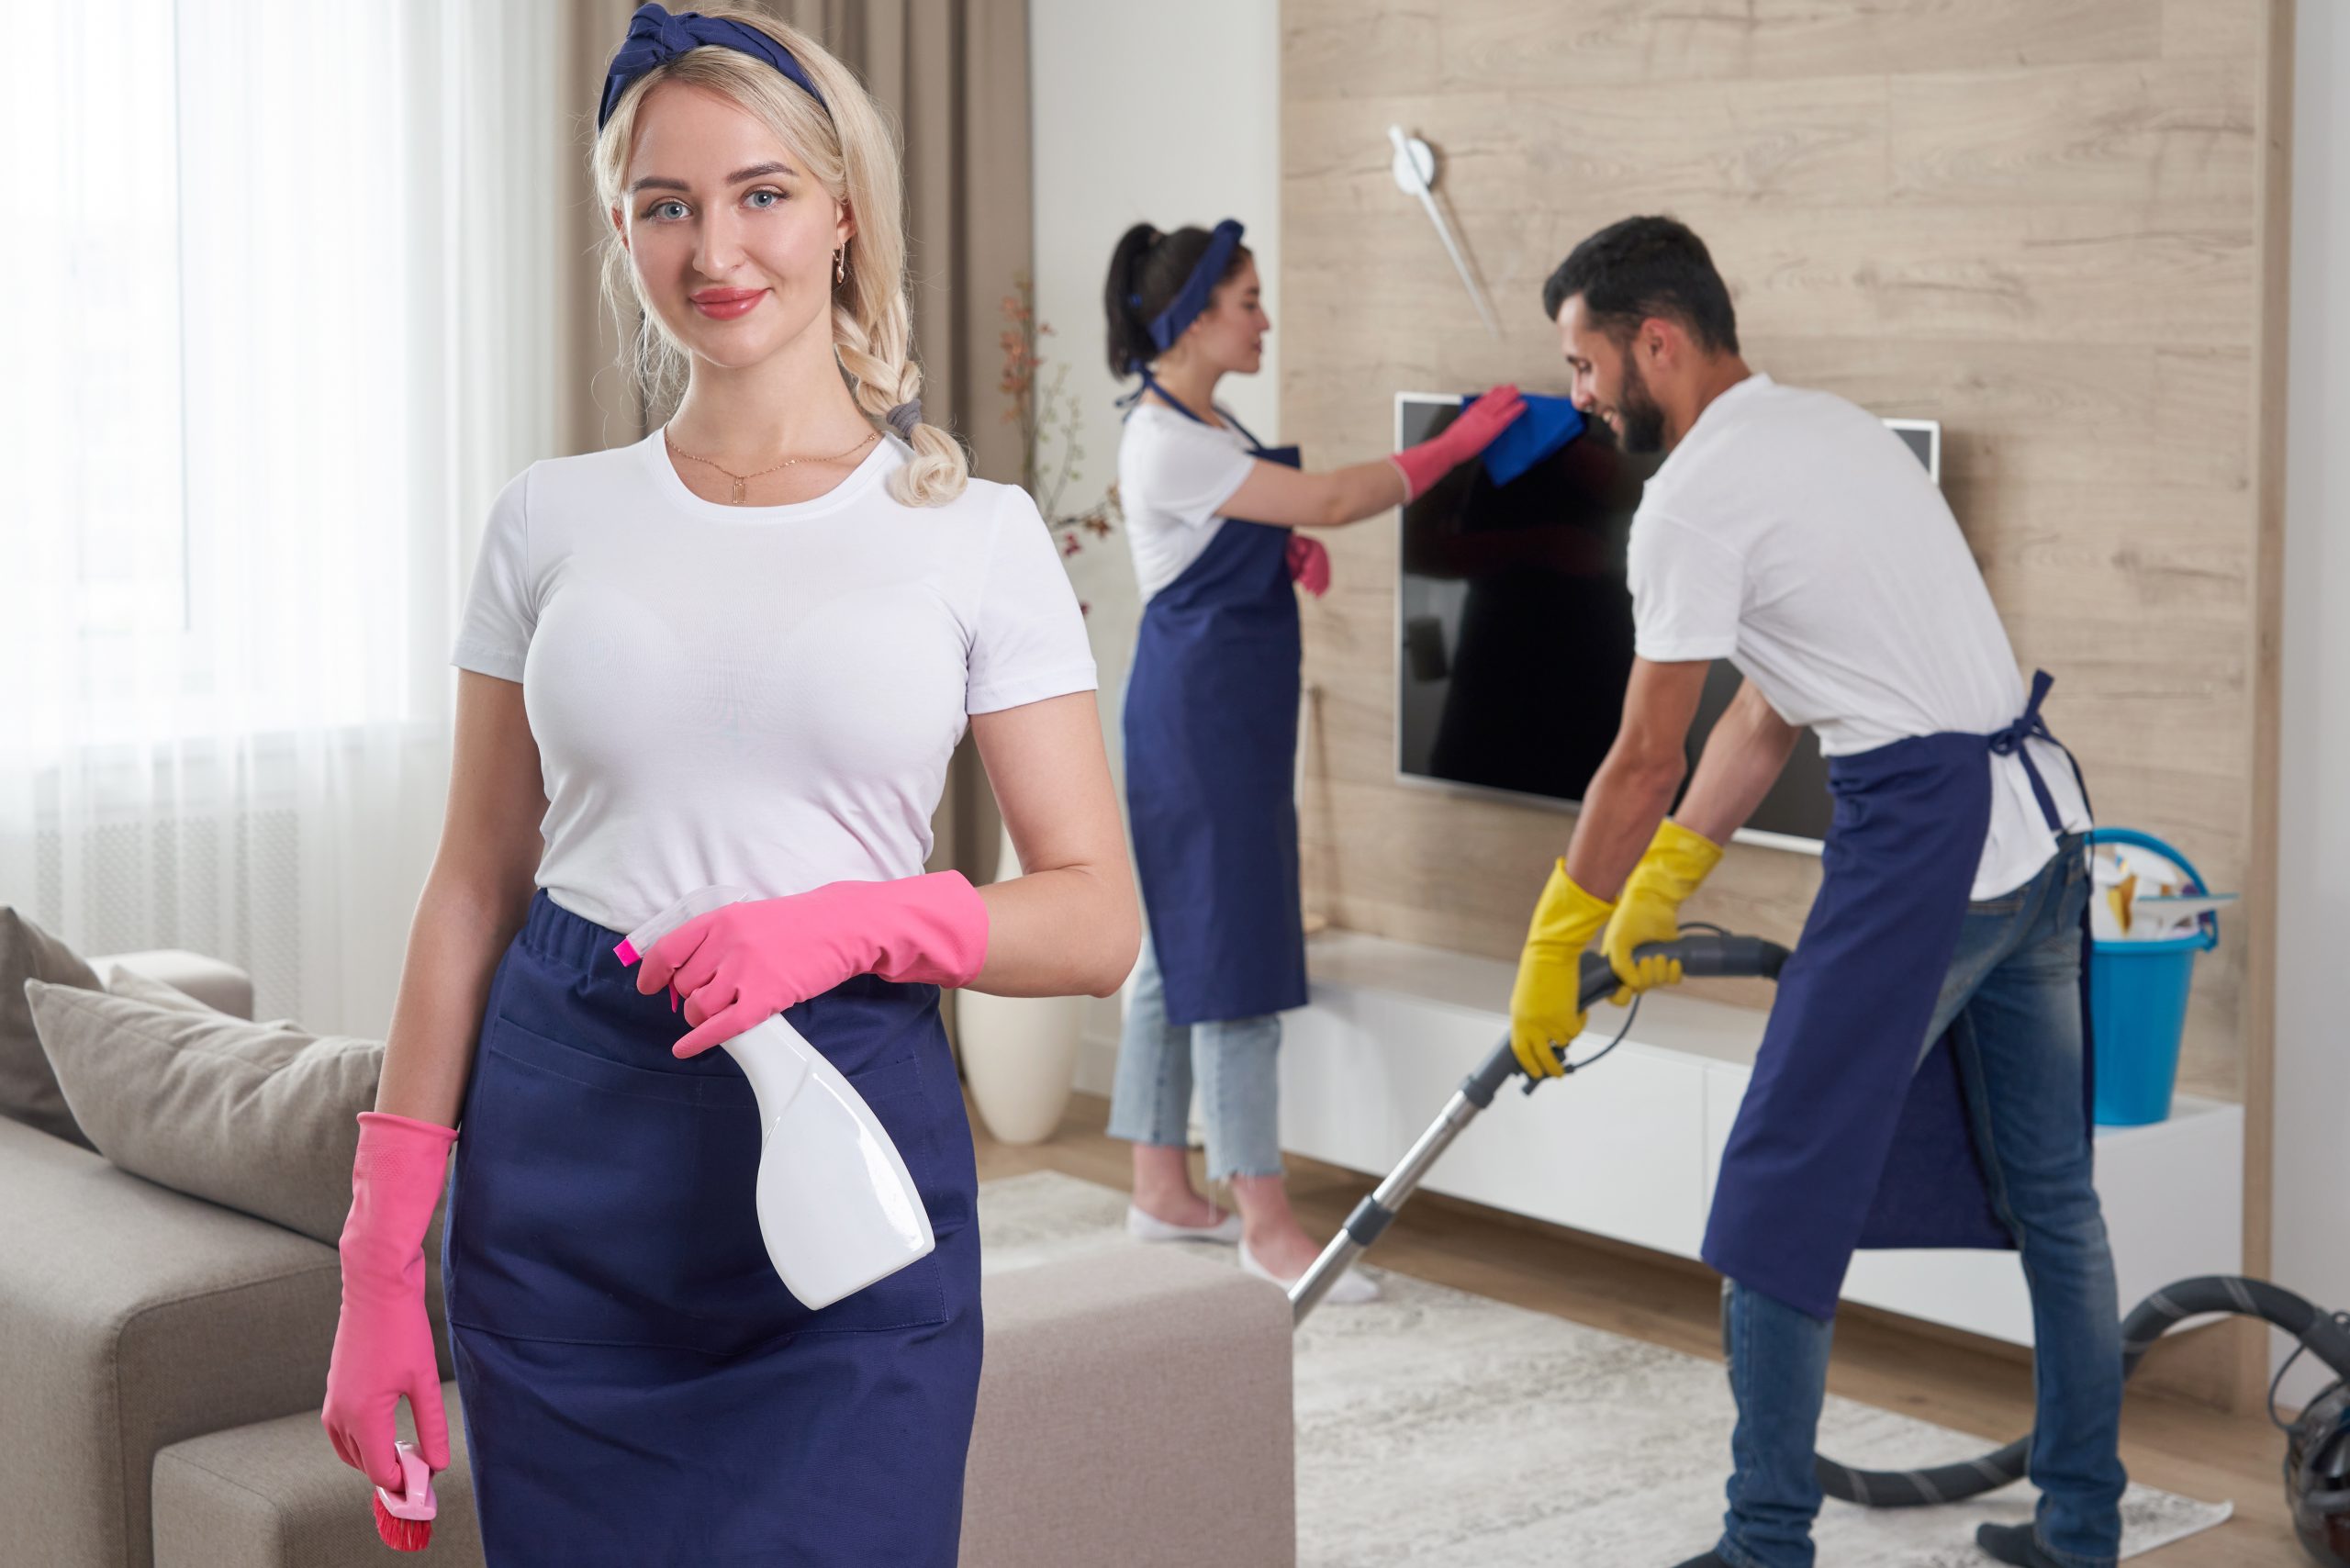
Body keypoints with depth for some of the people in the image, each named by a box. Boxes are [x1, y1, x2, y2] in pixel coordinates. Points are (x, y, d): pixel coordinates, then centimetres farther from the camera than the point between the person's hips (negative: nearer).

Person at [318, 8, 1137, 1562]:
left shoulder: (976, 532, 0)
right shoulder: (554, 518, 6)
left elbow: (1098, 922, -1)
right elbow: (476, 885, 8)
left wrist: (854, 920, -20)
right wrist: (381, 1255, 3)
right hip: (563, 1156, 2)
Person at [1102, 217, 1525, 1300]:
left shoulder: (1200, 424, 13)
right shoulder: (1166, 441, -19)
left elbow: (1249, 534, 25)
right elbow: (1331, 499, -21)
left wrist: (1294, 550, 2)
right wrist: (1461, 442, -16)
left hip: (1226, 709, 11)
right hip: (1202, 707, -11)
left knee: (1179, 943, 14)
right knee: (1231, 953, -8)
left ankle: (1164, 1191, 22)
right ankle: (1265, 1223, -5)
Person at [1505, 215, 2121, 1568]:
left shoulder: (1696, 495, -12)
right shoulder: (1833, 428, 17)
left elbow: (1648, 761, -9)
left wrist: (1555, 950, 1)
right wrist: (1659, 890, 19)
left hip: (1922, 840, -10)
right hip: (2044, 822, 10)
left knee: (1785, 1198, 0)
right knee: (2051, 1193, 15)